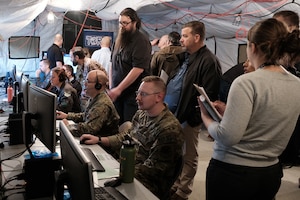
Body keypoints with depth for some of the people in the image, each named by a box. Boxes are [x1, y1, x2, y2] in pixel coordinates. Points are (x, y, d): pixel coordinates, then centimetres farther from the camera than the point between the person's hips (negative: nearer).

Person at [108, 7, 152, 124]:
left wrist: (118, 89, -18)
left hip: (133, 94, -6)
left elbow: (138, 69, -20)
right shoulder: (120, 40, 10)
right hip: (117, 92, 6)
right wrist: (112, 87, 9)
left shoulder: (141, 41, -12)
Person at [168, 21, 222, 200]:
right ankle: (175, 185, 35)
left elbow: (208, 95, -21)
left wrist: (192, 116, -19)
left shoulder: (209, 61, -17)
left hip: (187, 118, -9)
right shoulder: (186, 56, 13)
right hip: (173, 113, 9)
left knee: (188, 157, 8)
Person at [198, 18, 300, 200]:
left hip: (232, 172, -6)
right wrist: (228, 110, 12)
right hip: (271, 173, 7)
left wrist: (206, 116, -7)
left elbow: (227, 137, -24)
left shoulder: (246, 83, -21)